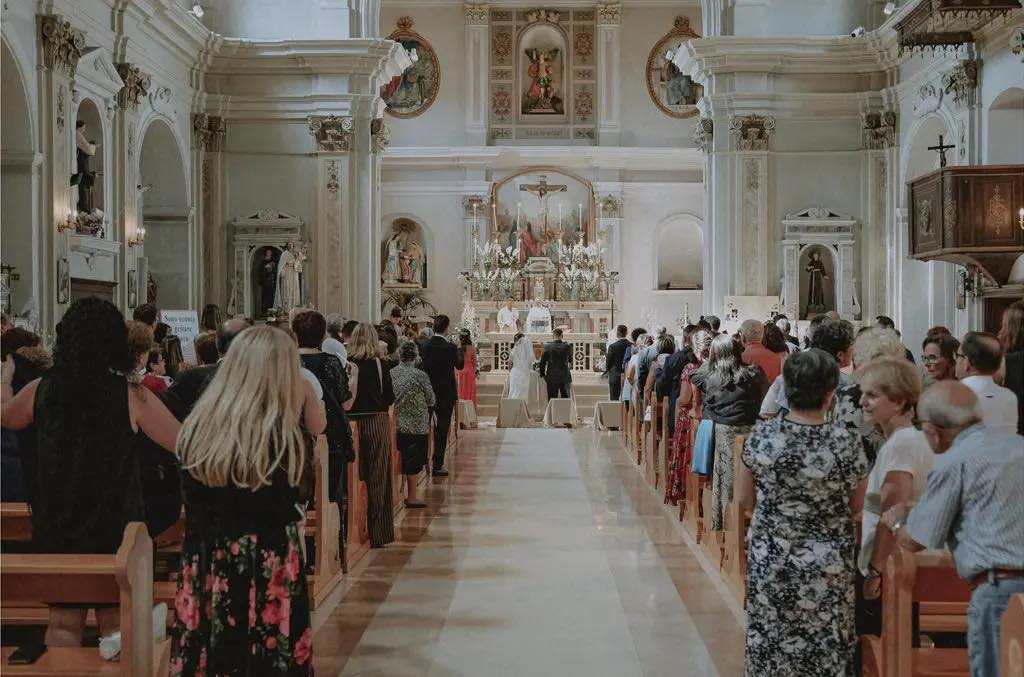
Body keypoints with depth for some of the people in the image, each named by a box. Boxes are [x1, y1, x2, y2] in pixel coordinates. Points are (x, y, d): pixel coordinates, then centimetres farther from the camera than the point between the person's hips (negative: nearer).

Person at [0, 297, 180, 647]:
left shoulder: (41, 391, -6)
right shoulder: (131, 396, -17)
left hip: (56, 529, 3)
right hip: (116, 529, -2)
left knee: (63, 623, 16)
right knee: (114, 624, 13)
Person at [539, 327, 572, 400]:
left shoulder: (547, 347, -6)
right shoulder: (567, 347, -3)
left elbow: (542, 362, -1)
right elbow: (570, 359, 11)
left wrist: (542, 374, 11)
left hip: (552, 378, -1)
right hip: (565, 377, 1)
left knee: (552, 401, 4)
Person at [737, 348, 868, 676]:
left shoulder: (760, 436, -11)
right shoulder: (845, 442, -17)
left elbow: (743, 499, 1)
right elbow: (856, 505, -2)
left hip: (769, 564, 2)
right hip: (825, 568, -2)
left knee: (769, 649, 16)